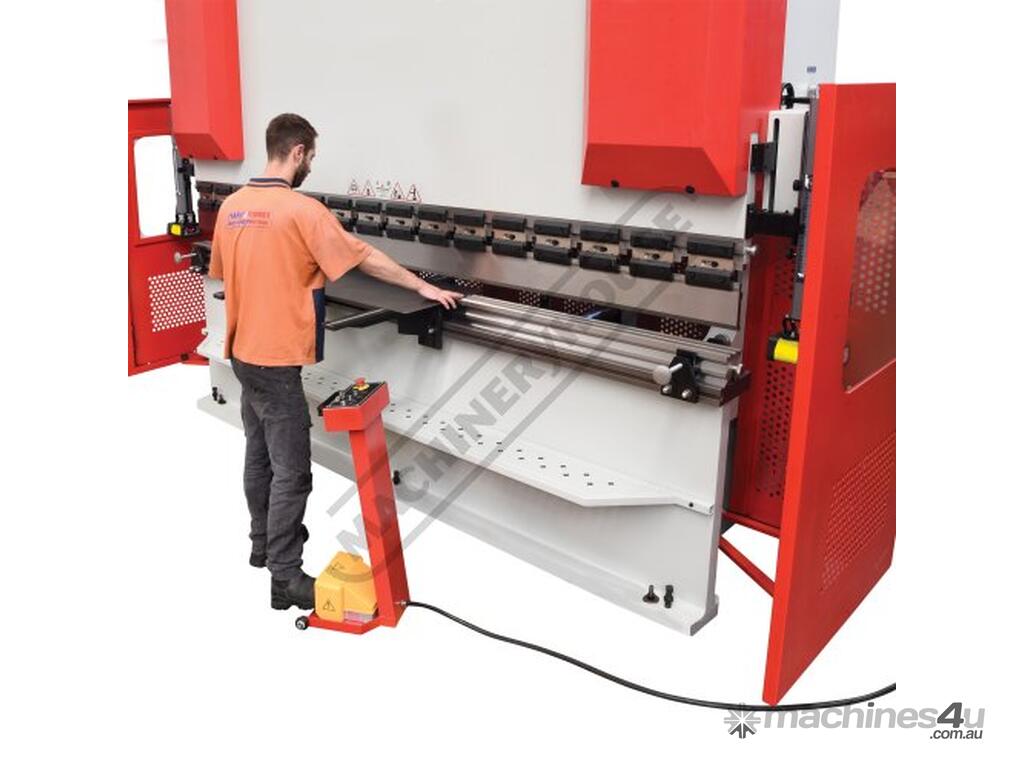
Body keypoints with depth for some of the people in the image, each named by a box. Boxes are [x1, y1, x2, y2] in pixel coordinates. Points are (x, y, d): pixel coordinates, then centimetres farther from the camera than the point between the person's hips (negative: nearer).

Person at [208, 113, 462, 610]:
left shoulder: (231, 206, 6)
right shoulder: (301, 210, -17)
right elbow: (366, 260, -13)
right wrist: (422, 287, -2)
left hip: (243, 351, 9)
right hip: (277, 358, -9)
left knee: (259, 452, 21)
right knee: (291, 470, -3)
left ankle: (264, 541, 37)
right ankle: (286, 578, 3)